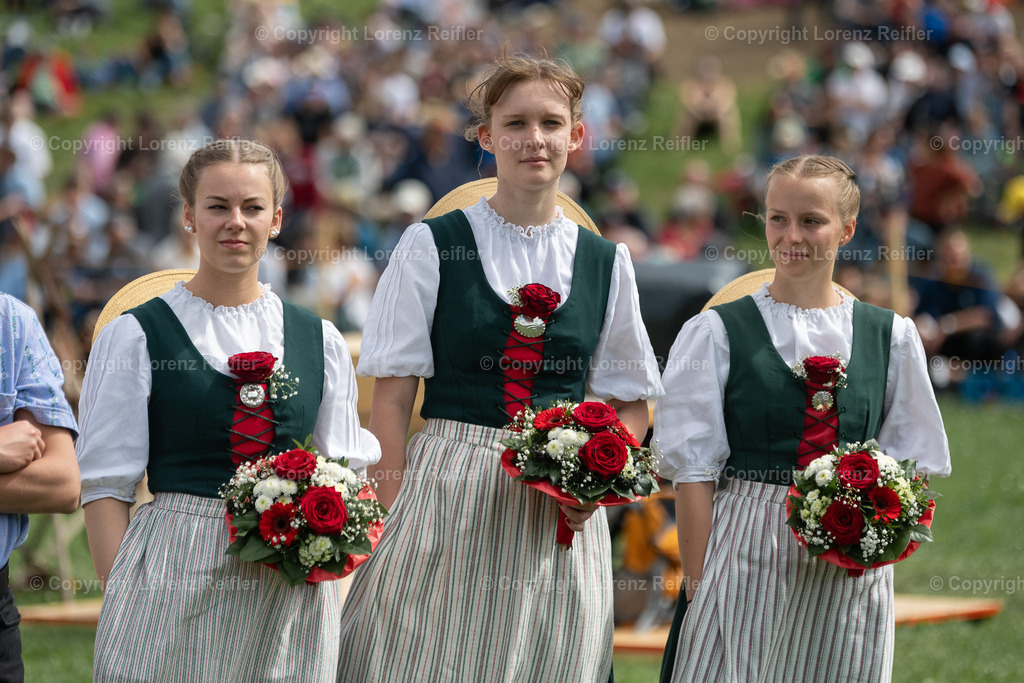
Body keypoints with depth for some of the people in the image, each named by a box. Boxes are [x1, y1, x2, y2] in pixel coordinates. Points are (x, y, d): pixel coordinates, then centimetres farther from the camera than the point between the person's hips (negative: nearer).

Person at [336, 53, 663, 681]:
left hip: (561, 506, 2)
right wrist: (395, 518, -9)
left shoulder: (606, 263, 9)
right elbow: (392, 398, 0)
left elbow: (631, 403, 14)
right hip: (446, 498, -2)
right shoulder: (432, 247, 2)